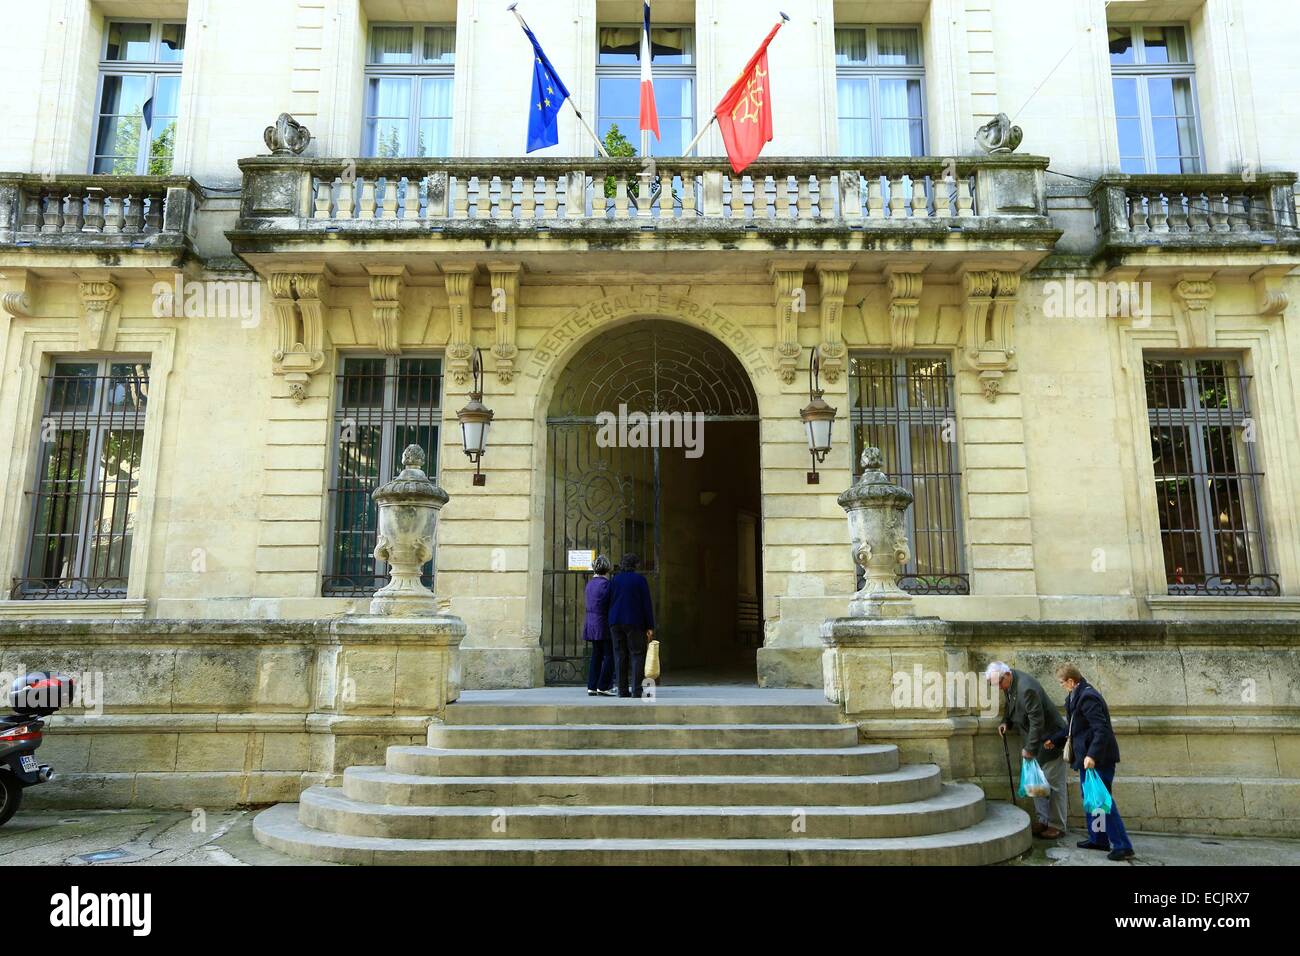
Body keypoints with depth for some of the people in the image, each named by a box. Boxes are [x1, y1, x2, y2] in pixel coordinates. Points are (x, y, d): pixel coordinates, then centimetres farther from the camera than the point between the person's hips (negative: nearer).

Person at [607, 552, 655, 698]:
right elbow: (646, 604, -5)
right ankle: (636, 690, -8)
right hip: (634, 623, -4)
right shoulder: (640, 580, -4)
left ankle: (623, 690, 6)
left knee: (620, 655, 6)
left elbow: (609, 602, 9)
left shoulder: (614, 580, 8)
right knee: (637, 655, -1)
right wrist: (650, 627, -3)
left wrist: (611, 622, 15)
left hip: (616, 623, 4)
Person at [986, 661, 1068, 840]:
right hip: (1033, 738, 9)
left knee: (1053, 784, 1)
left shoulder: (1026, 688, -31)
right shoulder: (1009, 683, -2)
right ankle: (1042, 820, 24)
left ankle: (1057, 826, 10)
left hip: (1049, 739, -9)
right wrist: (1006, 722, -2)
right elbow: (1011, 706, 17)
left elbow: (1037, 720, -28)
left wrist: (1029, 748, -22)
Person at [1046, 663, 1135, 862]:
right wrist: (1055, 741, 25)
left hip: (1098, 758, -11)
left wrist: (1092, 755, -33)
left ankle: (1123, 846, 3)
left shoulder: (1088, 698, -21)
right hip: (1087, 757, 11)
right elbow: (1073, 728, 22)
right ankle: (1098, 839, 28)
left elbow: (1101, 729, -27)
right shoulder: (1076, 696, 10)